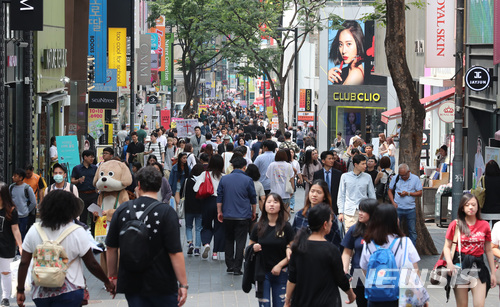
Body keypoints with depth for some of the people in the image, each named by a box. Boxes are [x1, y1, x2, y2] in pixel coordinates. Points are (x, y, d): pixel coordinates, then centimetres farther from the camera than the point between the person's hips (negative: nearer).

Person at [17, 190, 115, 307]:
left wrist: (20, 291, 8)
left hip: (40, 292, 4)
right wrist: (107, 282, 9)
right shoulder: (77, 233, -8)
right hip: (69, 292, -3)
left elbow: (24, 263, 0)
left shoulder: (34, 231, 1)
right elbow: (92, 265, -5)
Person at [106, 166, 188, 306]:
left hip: (131, 284, 3)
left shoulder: (122, 210, 0)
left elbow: (111, 248, 6)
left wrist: (113, 276, 19)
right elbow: (175, 252, -15)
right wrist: (183, 284, -9)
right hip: (161, 284, -3)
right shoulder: (166, 212, -12)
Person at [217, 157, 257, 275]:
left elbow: (219, 197, 6)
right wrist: (253, 212, 16)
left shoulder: (224, 179, 3)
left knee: (229, 240, 16)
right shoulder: (247, 180, -5)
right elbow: (253, 198, 3)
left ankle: (230, 265, 15)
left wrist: (219, 212, 12)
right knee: (240, 241, 1)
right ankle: (237, 267, -1)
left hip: (227, 216, 3)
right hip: (243, 216, -3)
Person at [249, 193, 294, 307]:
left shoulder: (286, 227, -3)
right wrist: (254, 249, -11)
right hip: (262, 272, 1)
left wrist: (280, 265, -13)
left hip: (281, 273, -1)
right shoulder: (259, 227, 2)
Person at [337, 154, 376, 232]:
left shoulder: (367, 177, 5)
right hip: (349, 211, -1)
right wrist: (341, 212, 3)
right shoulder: (345, 177, 2)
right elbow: (341, 196, 7)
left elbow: (372, 196, 12)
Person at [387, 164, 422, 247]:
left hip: (410, 209, -1)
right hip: (398, 208, 1)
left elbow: (420, 193, -2)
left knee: (412, 231, 3)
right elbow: (389, 191, 10)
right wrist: (393, 202, -3)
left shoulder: (415, 179, 0)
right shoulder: (396, 178, 4)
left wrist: (408, 193, -14)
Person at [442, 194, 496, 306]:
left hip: (478, 266, 1)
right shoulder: (455, 224, 1)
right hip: (460, 265, -1)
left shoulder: (484, 225, 6)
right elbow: (447, 247, 2)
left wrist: (493, 273, 12)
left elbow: (488, 250, 12)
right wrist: (449, 263, -16)